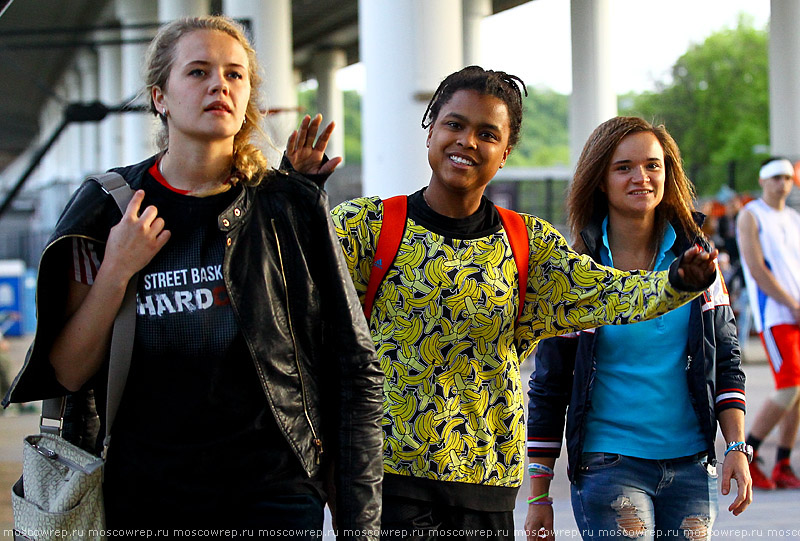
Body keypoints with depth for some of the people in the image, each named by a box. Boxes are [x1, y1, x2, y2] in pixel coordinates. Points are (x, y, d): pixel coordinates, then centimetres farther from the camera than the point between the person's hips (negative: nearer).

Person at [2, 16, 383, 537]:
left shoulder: (292, 206, -3)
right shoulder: (107, 207, 0)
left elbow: (356, 370, -2)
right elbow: (67, 374, -1)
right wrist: (116, 271, -15)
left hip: (275, 494, -1)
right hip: (141, 498, 1)